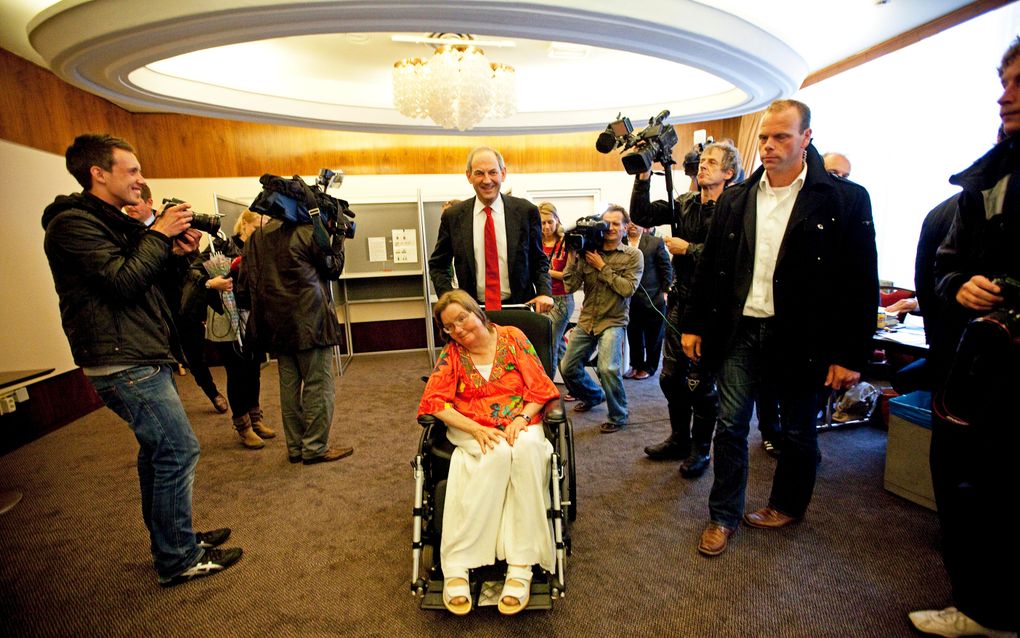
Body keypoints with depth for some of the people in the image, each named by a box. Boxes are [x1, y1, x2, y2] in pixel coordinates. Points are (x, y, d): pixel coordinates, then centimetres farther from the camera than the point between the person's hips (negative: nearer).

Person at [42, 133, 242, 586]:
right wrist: (159, 234, -12)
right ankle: (179, 561, 5)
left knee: (158, 452, 16)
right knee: (178, 450, -8)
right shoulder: (72, 224, -12)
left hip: (144, 358, 10)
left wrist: (174, 251, 1)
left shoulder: (113, 222, 18)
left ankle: (171, 541, 31)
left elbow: (144, 277, 18)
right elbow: (124, 280, -22)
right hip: (124, 363, -10)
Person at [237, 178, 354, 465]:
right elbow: (333, 269, 3)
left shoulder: (259, 234, 10)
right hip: (310, 320, -7)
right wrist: (338, 238, 11)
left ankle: (295, 447, 21)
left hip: (277, 323, 7)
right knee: (318, 384, 1)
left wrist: (257, 309, 19)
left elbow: (245, 282, 10)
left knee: (289, 384, 13)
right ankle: (315, 448, 6)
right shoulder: (310, 232, -9)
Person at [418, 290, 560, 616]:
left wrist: (520, 420, -16)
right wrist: (476, 429, -18)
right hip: (473, 430, 0)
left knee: (527, 449, -34)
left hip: (521, 424, 1)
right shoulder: (452, 353, 5)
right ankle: (456, 567, -30)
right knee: (495, 454, -34)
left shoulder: (513, 338, 3)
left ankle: (521, 565, -30)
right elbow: (433, 401, -5)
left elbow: (541, 388, 1)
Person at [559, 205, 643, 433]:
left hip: (613, 321, -4)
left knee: (608, 368, -24)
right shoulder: (587, 252, 3)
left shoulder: (633, 255, -3)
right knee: (567, 367, 9)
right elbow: (571, 287, -2)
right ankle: (593, 396, 41)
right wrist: (572, 257, -11)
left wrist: (602, 267, -15)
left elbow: (628, 288, -16)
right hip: (586, 320, 4)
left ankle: (618, 417, 3)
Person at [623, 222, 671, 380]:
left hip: (652, 299, -2)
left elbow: (666, 269, -1)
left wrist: (665, 292, -6)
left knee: (653, 336, 9)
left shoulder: (655, 242, -3)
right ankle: (636, 365, 28)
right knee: (633, 335, 13)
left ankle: (649, 367, 24)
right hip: (630, 300, 2)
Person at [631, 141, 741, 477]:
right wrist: (643, 177, -5)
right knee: (671, 376, 14)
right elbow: (641, 216, 3)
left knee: (701, 381, 3)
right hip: (680, 299, 7)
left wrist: (688, 249, -14)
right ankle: (679, 439, 32)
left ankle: (701, 448, 24)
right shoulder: (684, 203, 11)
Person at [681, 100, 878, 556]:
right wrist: (694, 325, 5)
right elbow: (709, 266, 8)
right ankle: (724, 516, 23)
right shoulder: (735, 199, 6)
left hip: (801, 338, -2)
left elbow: (862, 283, -6)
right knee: (730, 426, 6)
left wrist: (850, 354, -10)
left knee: (798, 432, 15)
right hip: (739, 331, 3)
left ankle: (787, 506, 39)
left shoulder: (845, 199, -4)